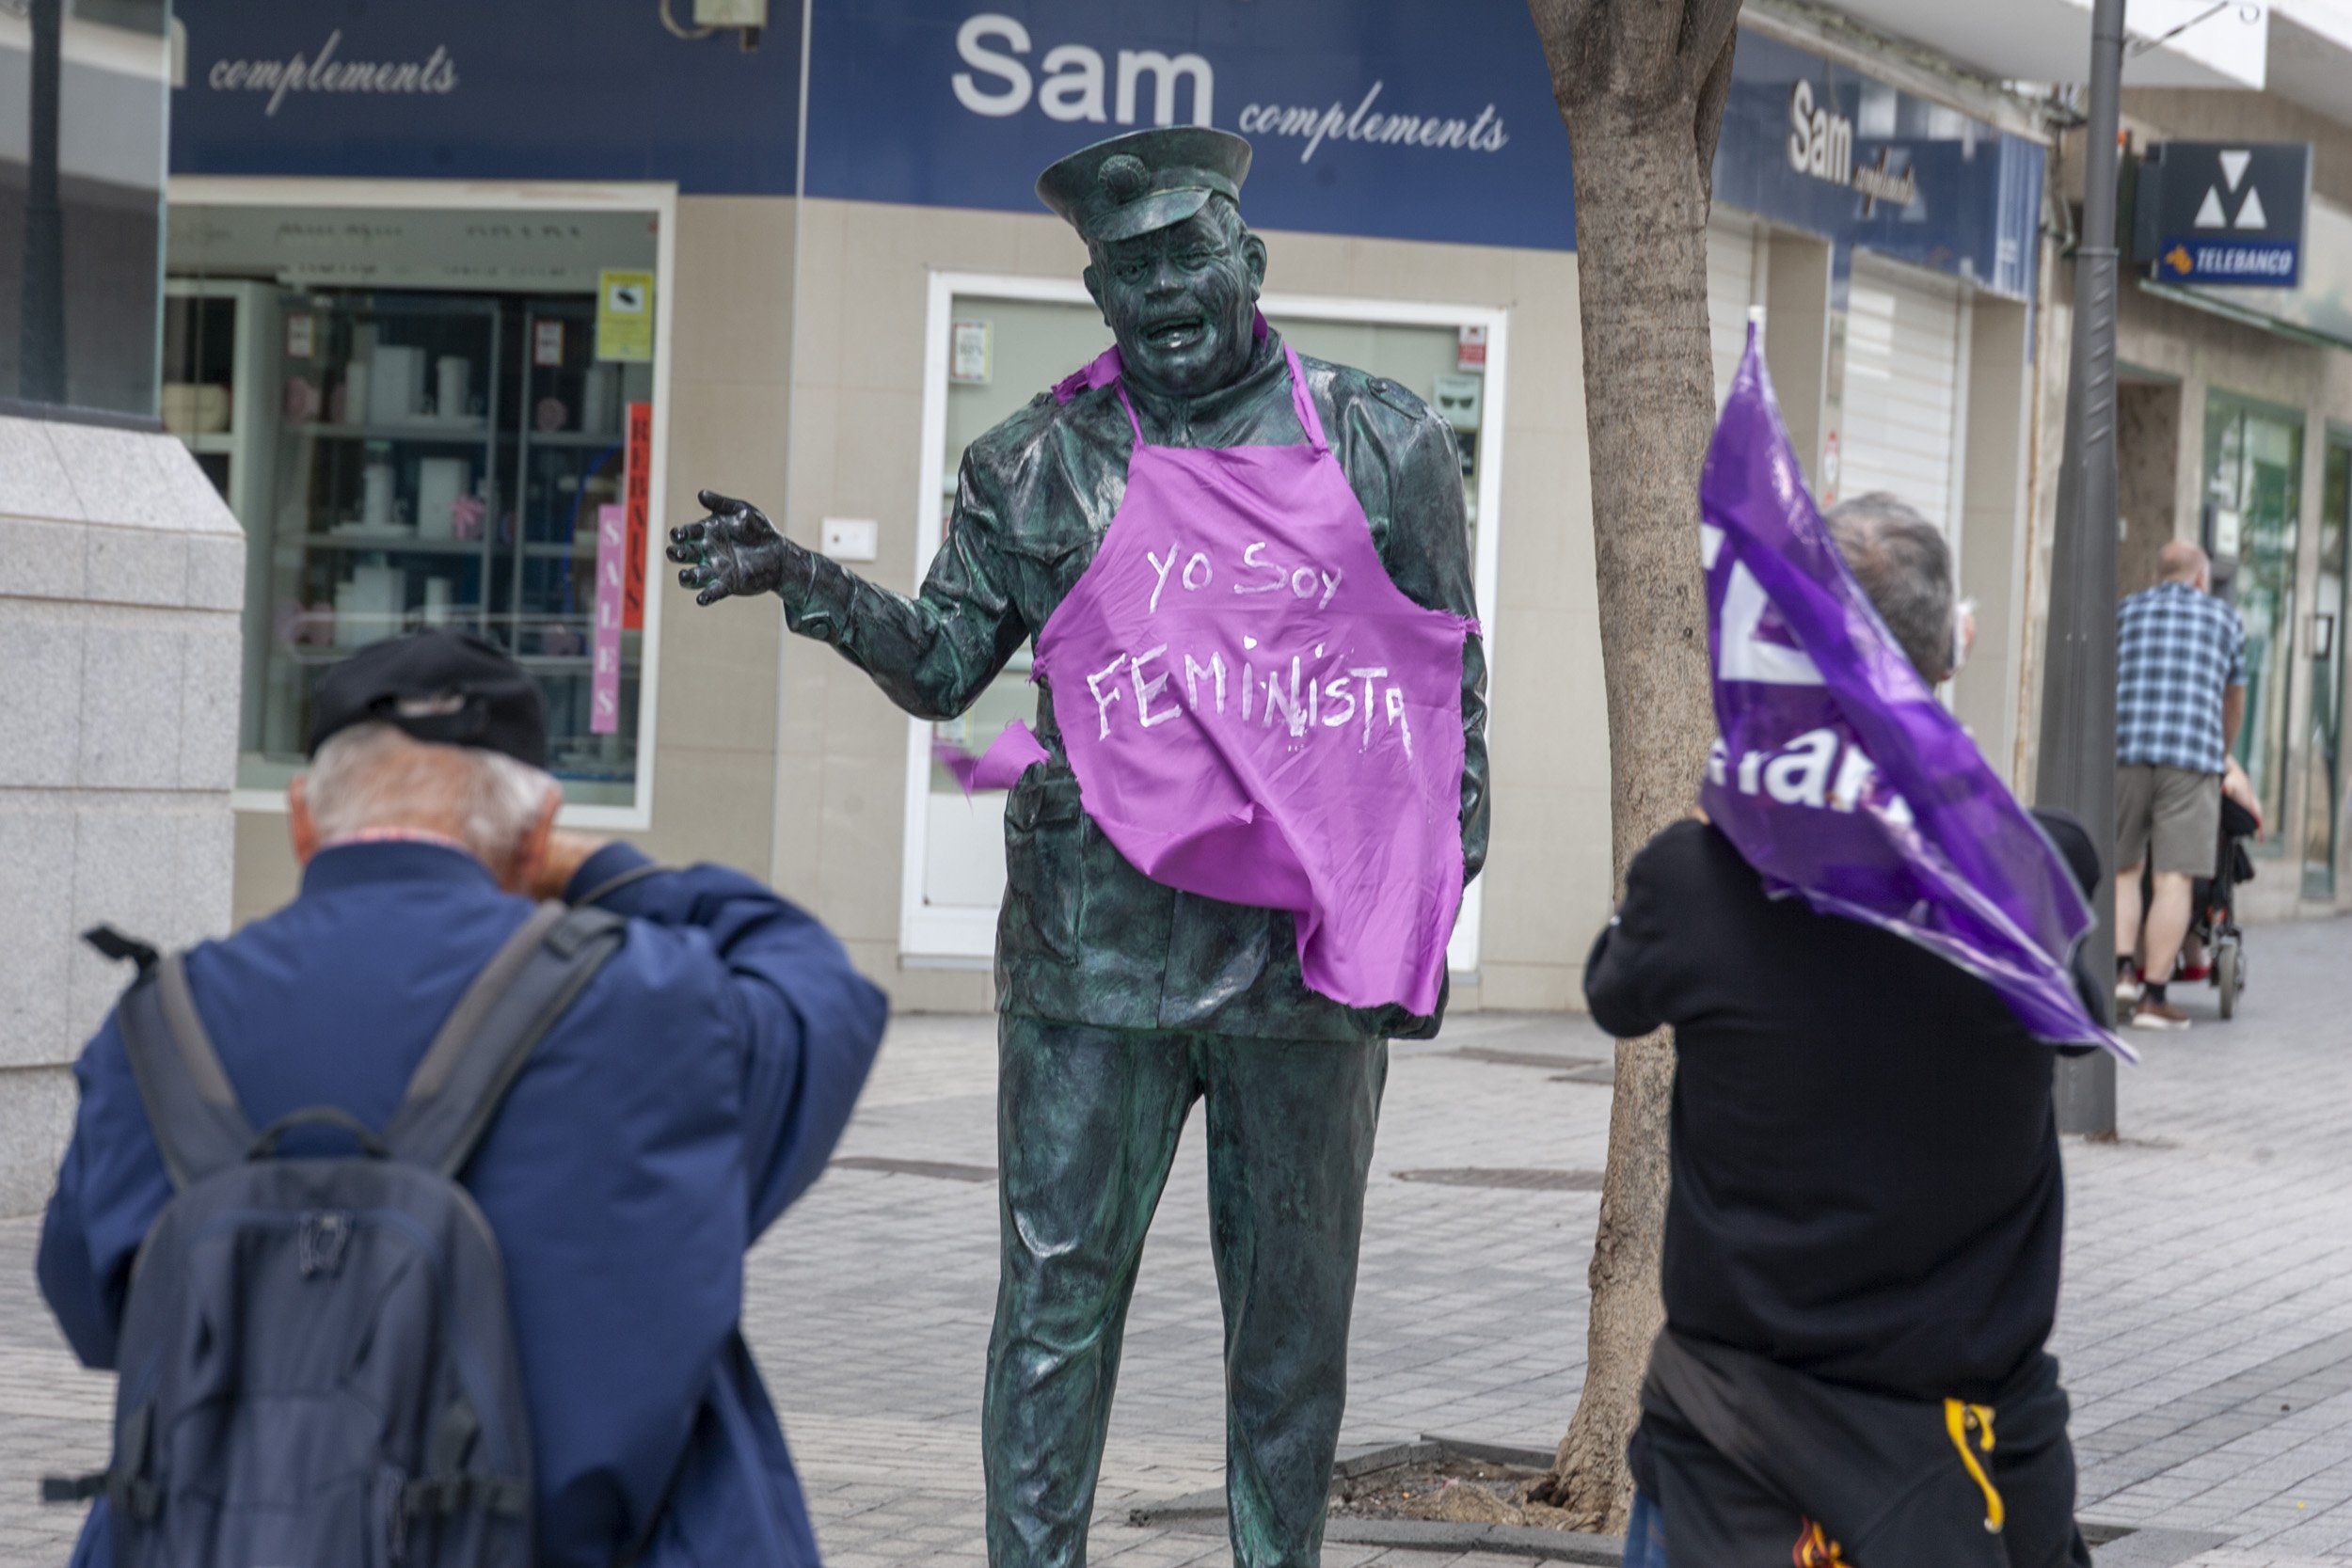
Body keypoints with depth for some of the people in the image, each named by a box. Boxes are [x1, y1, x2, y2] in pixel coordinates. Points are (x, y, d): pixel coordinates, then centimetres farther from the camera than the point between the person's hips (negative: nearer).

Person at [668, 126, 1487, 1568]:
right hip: (1099, 953, 0)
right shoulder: (1041, 465, 5)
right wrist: (803, 580, -8)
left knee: (1295, 1322, 10)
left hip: (1314, 954, 1)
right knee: (1057, 1301, -1)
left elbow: (1451, 679, 10)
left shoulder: (1384, 445, 5)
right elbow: (945, 666, 8)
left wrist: (1438, 876, 4)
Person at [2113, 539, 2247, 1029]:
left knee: (2123, 869, 14)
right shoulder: (2223, 617, 16)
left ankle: (2123, 968, -4)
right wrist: (2225, 756, 46)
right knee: (2175, 878, -3)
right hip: (2192, 755, -2)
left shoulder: (2126, 612, 18)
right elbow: (2235, 700, 29)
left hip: (2124, 750, 2)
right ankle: (2154, 996, -8)